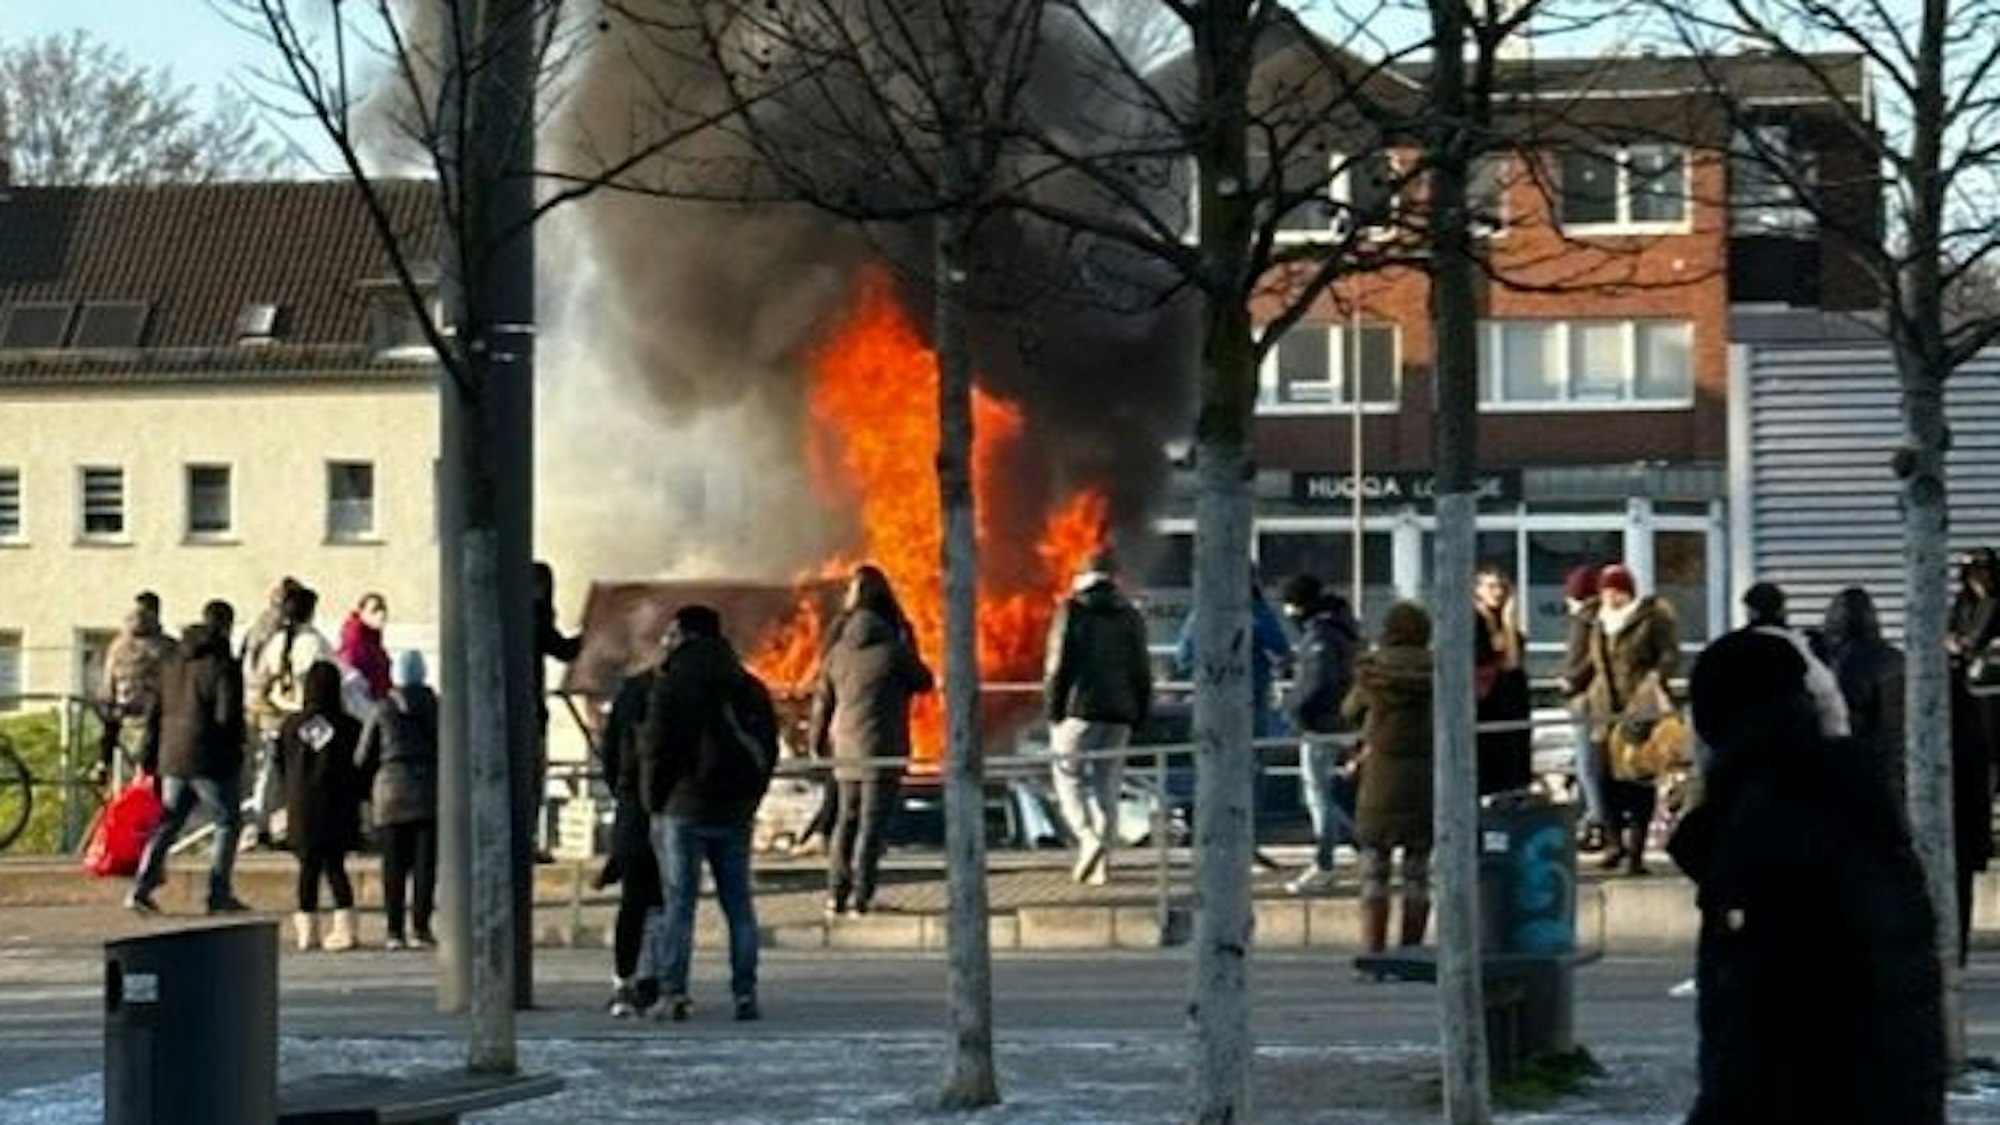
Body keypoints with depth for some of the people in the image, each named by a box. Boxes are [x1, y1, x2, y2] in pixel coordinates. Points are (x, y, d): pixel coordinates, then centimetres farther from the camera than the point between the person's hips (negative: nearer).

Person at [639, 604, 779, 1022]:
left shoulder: (671, 686, -8)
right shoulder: (750, 689, 11)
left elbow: (656, 749, -10)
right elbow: (768, 751, 12)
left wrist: (654, 801, 1)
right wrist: (748, 799, 15)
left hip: (683, 810, -5)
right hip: (734, 813, 5)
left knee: (678, 902, -3)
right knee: (738, 902, 7)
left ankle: (673, 992, -7)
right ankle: (745, 993, 4)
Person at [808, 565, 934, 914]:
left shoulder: (837, 652, 2)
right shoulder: (892, 651, -12)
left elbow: (823, 701, 9)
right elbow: (924, 682, 2)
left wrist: (817, 742, 23)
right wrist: (909, 648, 16)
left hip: (846, 751, 5)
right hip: (882, 751, -5)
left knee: (846, 820, 16)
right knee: (873, 823, -1)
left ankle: (836, 893, 16)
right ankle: (860, 895, -5)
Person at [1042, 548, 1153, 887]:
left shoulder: (1071, 611, -3)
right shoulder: (1130, 617, 10)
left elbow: (1058, 665, -8)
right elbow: (1142, 671, 10)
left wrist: (1053, 710, -3)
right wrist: (1139, 716, 15)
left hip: (1080, 708, -4)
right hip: (1119, 712, 4)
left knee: (1068, 775, 3)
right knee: (1107, 783, 8)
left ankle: (1088, 837, -19)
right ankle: (1102, 861, 4)